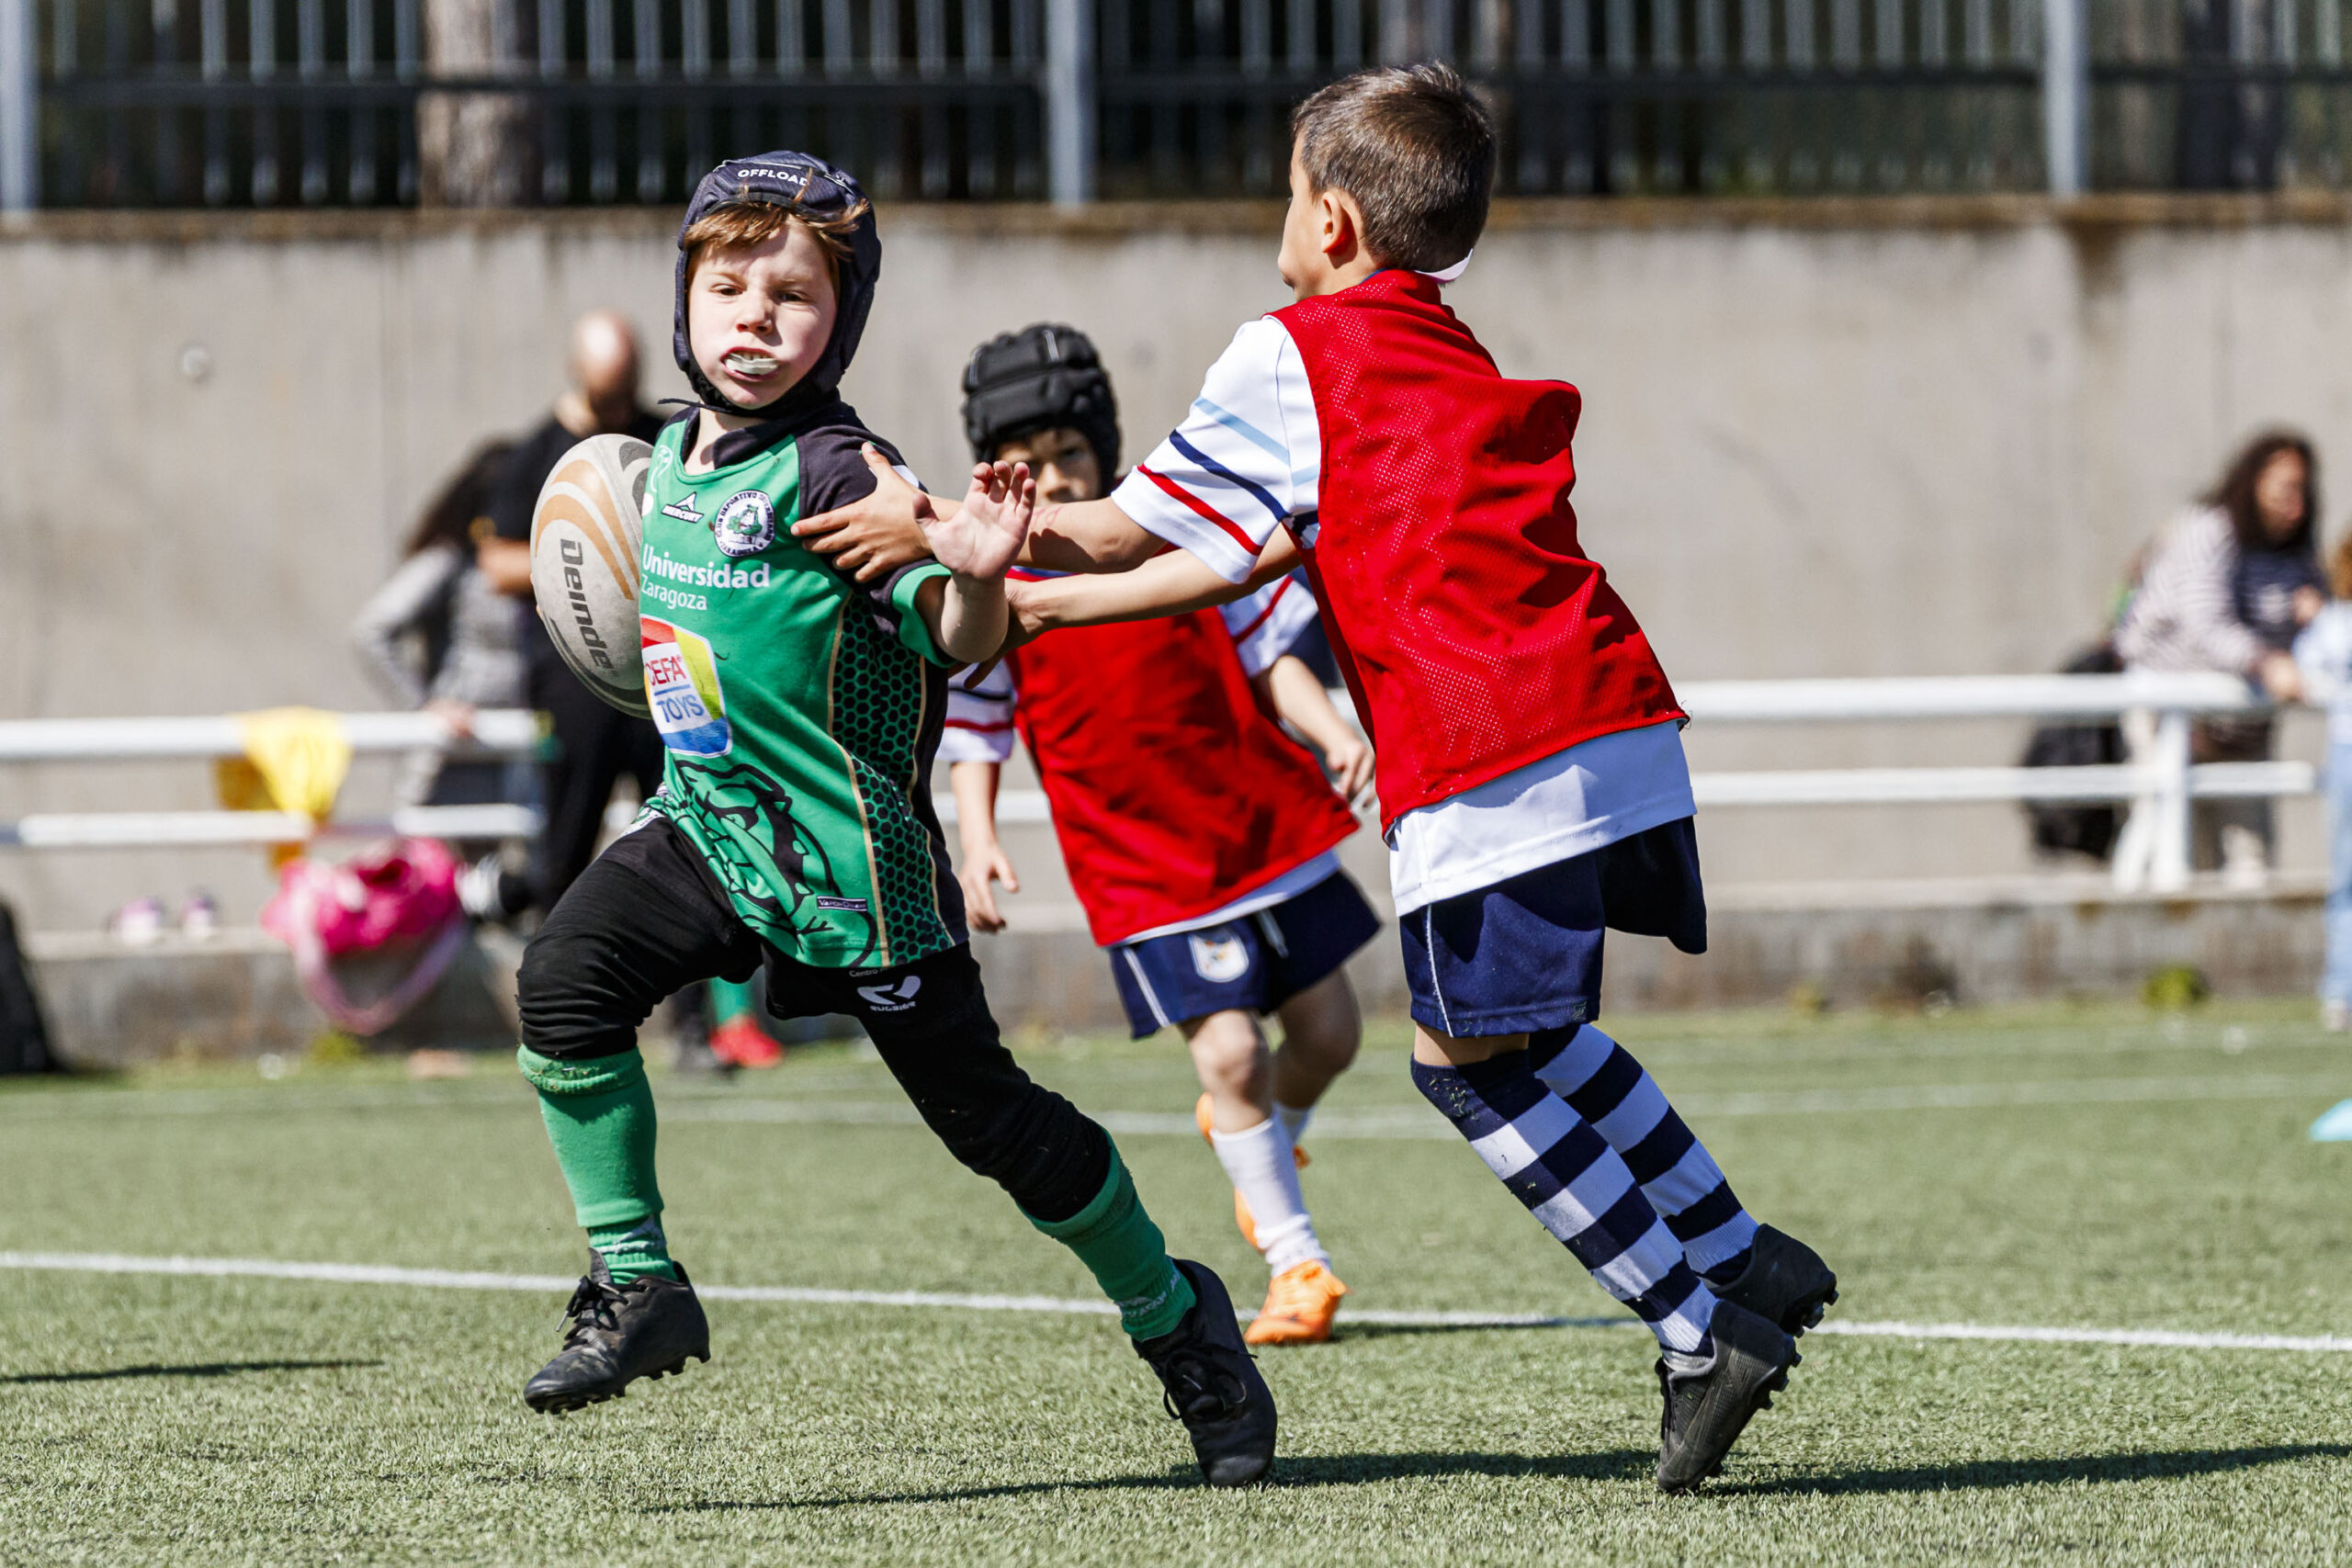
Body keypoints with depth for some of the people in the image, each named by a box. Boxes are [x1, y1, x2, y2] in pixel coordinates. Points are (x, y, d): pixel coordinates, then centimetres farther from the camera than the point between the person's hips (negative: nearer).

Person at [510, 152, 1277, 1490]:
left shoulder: (836, 475, -19)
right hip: (710, 824, 7)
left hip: (849, 854, -7)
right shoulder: (678, 454, 5)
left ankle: (1177, 1322, 22)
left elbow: (961, 640, -26)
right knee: (565, 978, -15)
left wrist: (976, 577, -43)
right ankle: (636, 1288, -3)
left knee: (982, 1107, 1)